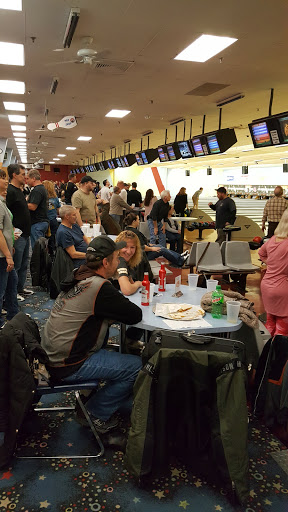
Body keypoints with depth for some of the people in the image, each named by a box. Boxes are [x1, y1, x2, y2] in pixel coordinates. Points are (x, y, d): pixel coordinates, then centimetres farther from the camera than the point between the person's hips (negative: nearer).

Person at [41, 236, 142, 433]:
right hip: (68, 367, -9)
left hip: (52, 355, 9)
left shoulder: (78, 277, 6)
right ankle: (96, 414, 9)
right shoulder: (100, 287, -21)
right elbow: (136, 315, -13)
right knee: (137, 366, -7)